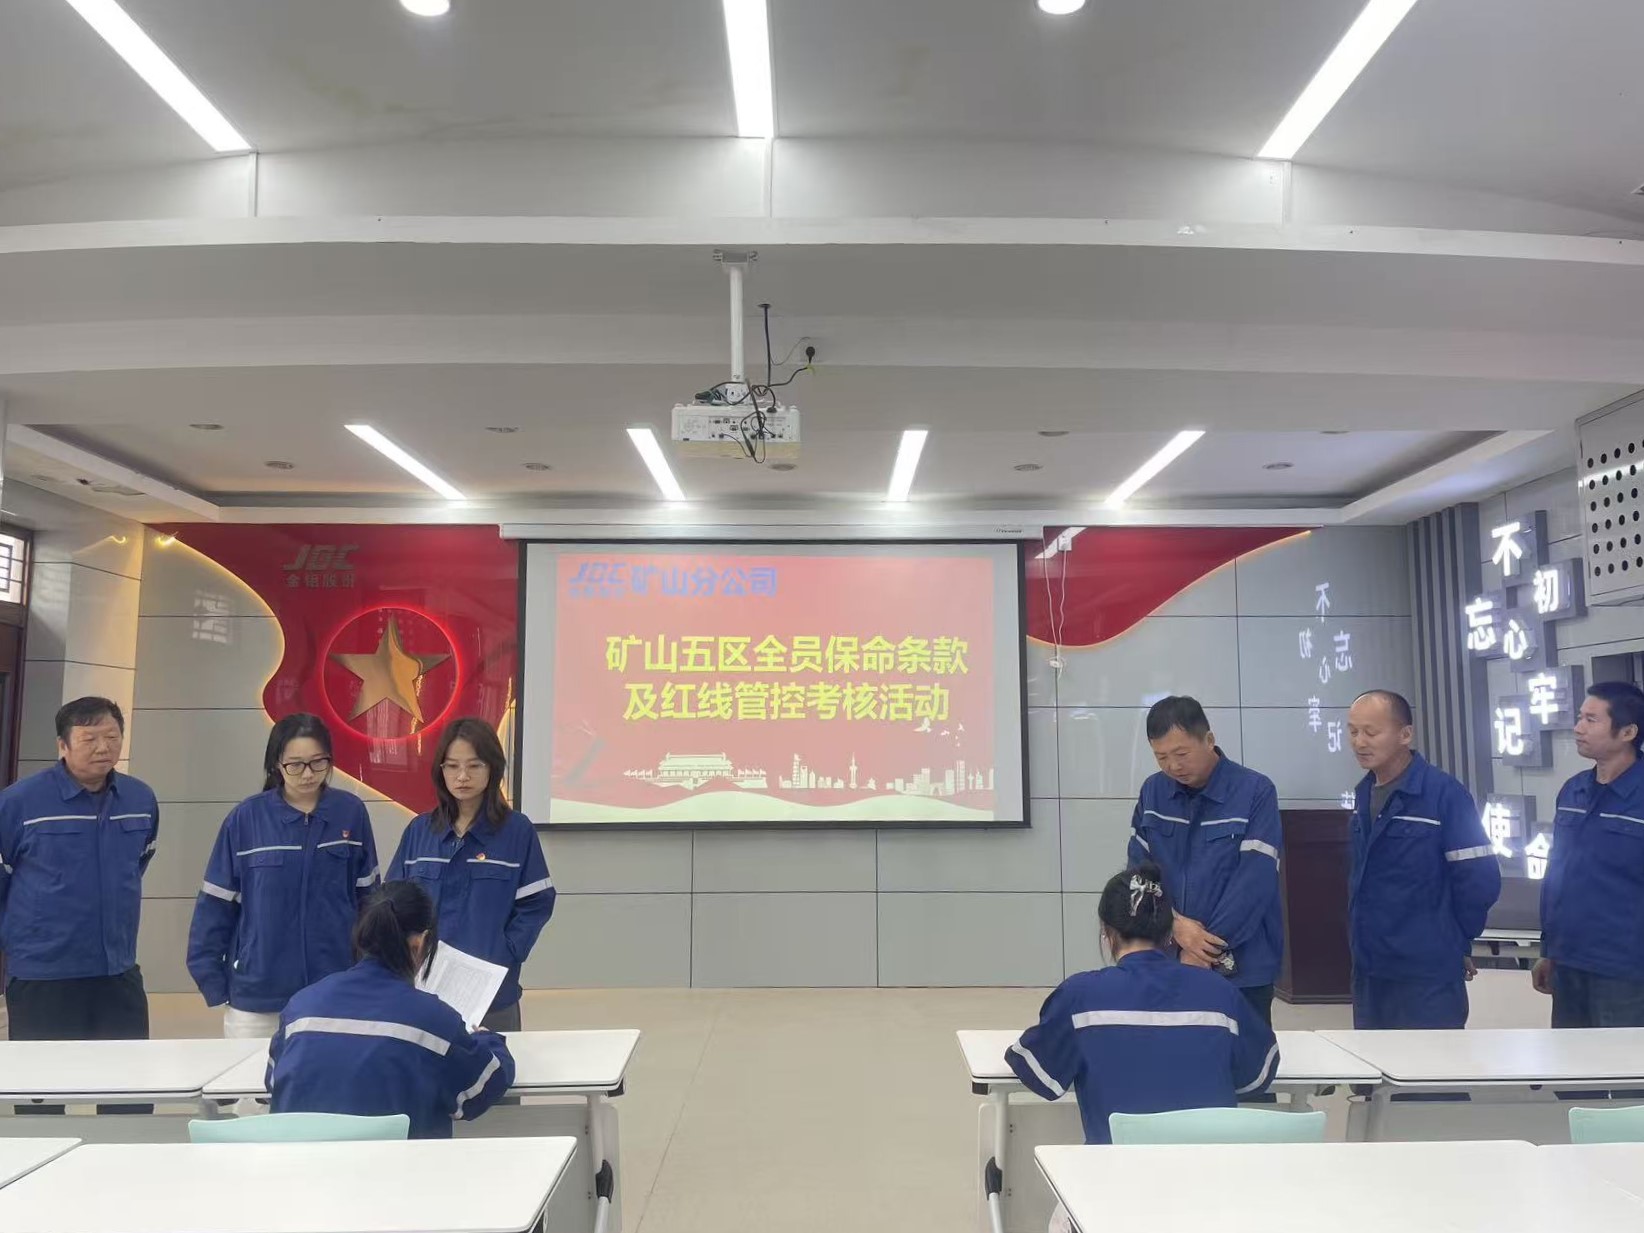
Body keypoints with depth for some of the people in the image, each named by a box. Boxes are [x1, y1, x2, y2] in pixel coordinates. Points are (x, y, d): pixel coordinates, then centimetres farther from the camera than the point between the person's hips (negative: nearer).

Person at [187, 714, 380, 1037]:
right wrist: (215, 986, -3)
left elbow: (368, 896, 5)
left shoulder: (351, 812, -3)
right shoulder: (246, 818, -6)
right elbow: (216, 905, -1)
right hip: (257, 995, -1)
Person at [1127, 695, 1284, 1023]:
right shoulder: (1153, 792, 4)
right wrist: (1174, 924, -13)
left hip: (1241, 968, -3)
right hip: (1167, 962, 4)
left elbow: (1255, 881, -15)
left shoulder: (1255, 791, -10)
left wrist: (1204, 950, -15)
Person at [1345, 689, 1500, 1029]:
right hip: (1368, 970, 7)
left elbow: (1479, 881, -14)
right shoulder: (1363, 794, 7)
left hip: (1428, 974, -7)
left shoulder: (1445, 794, -15)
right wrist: (1364, 935, 14)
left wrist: (1454, 941, -2)